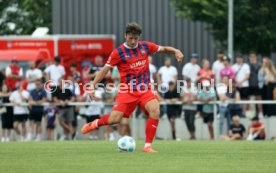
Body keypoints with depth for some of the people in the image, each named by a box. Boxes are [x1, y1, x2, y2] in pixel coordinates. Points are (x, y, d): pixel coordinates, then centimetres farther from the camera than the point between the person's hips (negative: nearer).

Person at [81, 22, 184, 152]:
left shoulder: (145, 46, 5)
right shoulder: (118, 52, -6)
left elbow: (163, 49, 16)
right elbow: (105, 70, -3)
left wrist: (176, 51, -3)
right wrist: (93, 85, -12)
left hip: (145, 90, 3)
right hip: (127, 91, -3)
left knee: (155, 111, -25)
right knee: (114, 119, -14)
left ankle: (147, 146, -14)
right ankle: (95, 123, 23)